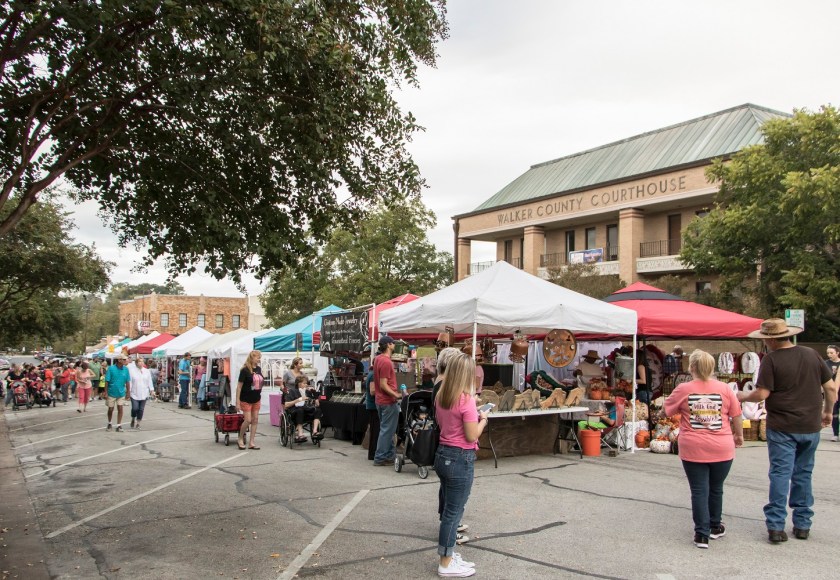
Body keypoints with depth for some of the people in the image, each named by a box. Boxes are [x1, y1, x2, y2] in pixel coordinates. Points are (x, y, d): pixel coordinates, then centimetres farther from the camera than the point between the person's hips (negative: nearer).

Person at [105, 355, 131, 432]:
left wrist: (127, 392, 3)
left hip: (121, 393, 2)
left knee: (120, 409, 1)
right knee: (110, 409, 10)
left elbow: (127, 381, 2)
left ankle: (119, 425, 10)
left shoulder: (126, 369, -5)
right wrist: (105, 392, -10)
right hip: (111, 393, -2)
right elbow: (107, 381, -10)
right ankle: (109, 424, 31)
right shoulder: (111, 368, -13)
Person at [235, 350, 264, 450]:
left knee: (255, 420, 5)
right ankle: (240, 438, 16)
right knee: (248, 420, -8)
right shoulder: (245, 370, -14)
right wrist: (237, 402, -15)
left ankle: (251, 443, 11)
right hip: (246, 399, -6)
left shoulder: (259, 369, 4)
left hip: (256, 399, 6)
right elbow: (239, 386, -13)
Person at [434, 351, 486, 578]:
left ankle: (449, 555, 31)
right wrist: (482, 420, -1)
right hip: (460, 459, -8)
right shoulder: (466, 400, -20)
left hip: (443, 454, 9)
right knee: (453, 512, 2)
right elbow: (472, 436, -18)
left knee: (447, 507, 19)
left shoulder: (441, 396, 5)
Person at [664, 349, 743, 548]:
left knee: (699, 491, 5)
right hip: (721, 449, 2)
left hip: (693, 450, -2)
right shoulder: (724, 388, -4)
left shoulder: (683, 389, -8)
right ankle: (715, 527, 35)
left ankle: (702, 534, 5)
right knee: (716, 489, 19)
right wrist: (739, 435, 22)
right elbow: (736, 415, 5)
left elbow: (666, 411, 4)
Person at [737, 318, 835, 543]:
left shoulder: (771, 359, -12)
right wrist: (827, 412, 20)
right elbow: (830, 387, 7)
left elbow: (762, 394, -16)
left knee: (780, 474, 0)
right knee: (803, 474, 14)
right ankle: (802, 525, 19)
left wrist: (743, 397, 3)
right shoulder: (811, 354, 3)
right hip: (810, 427, 4)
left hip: (782, 427, -4)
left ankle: (775, 526, -2)